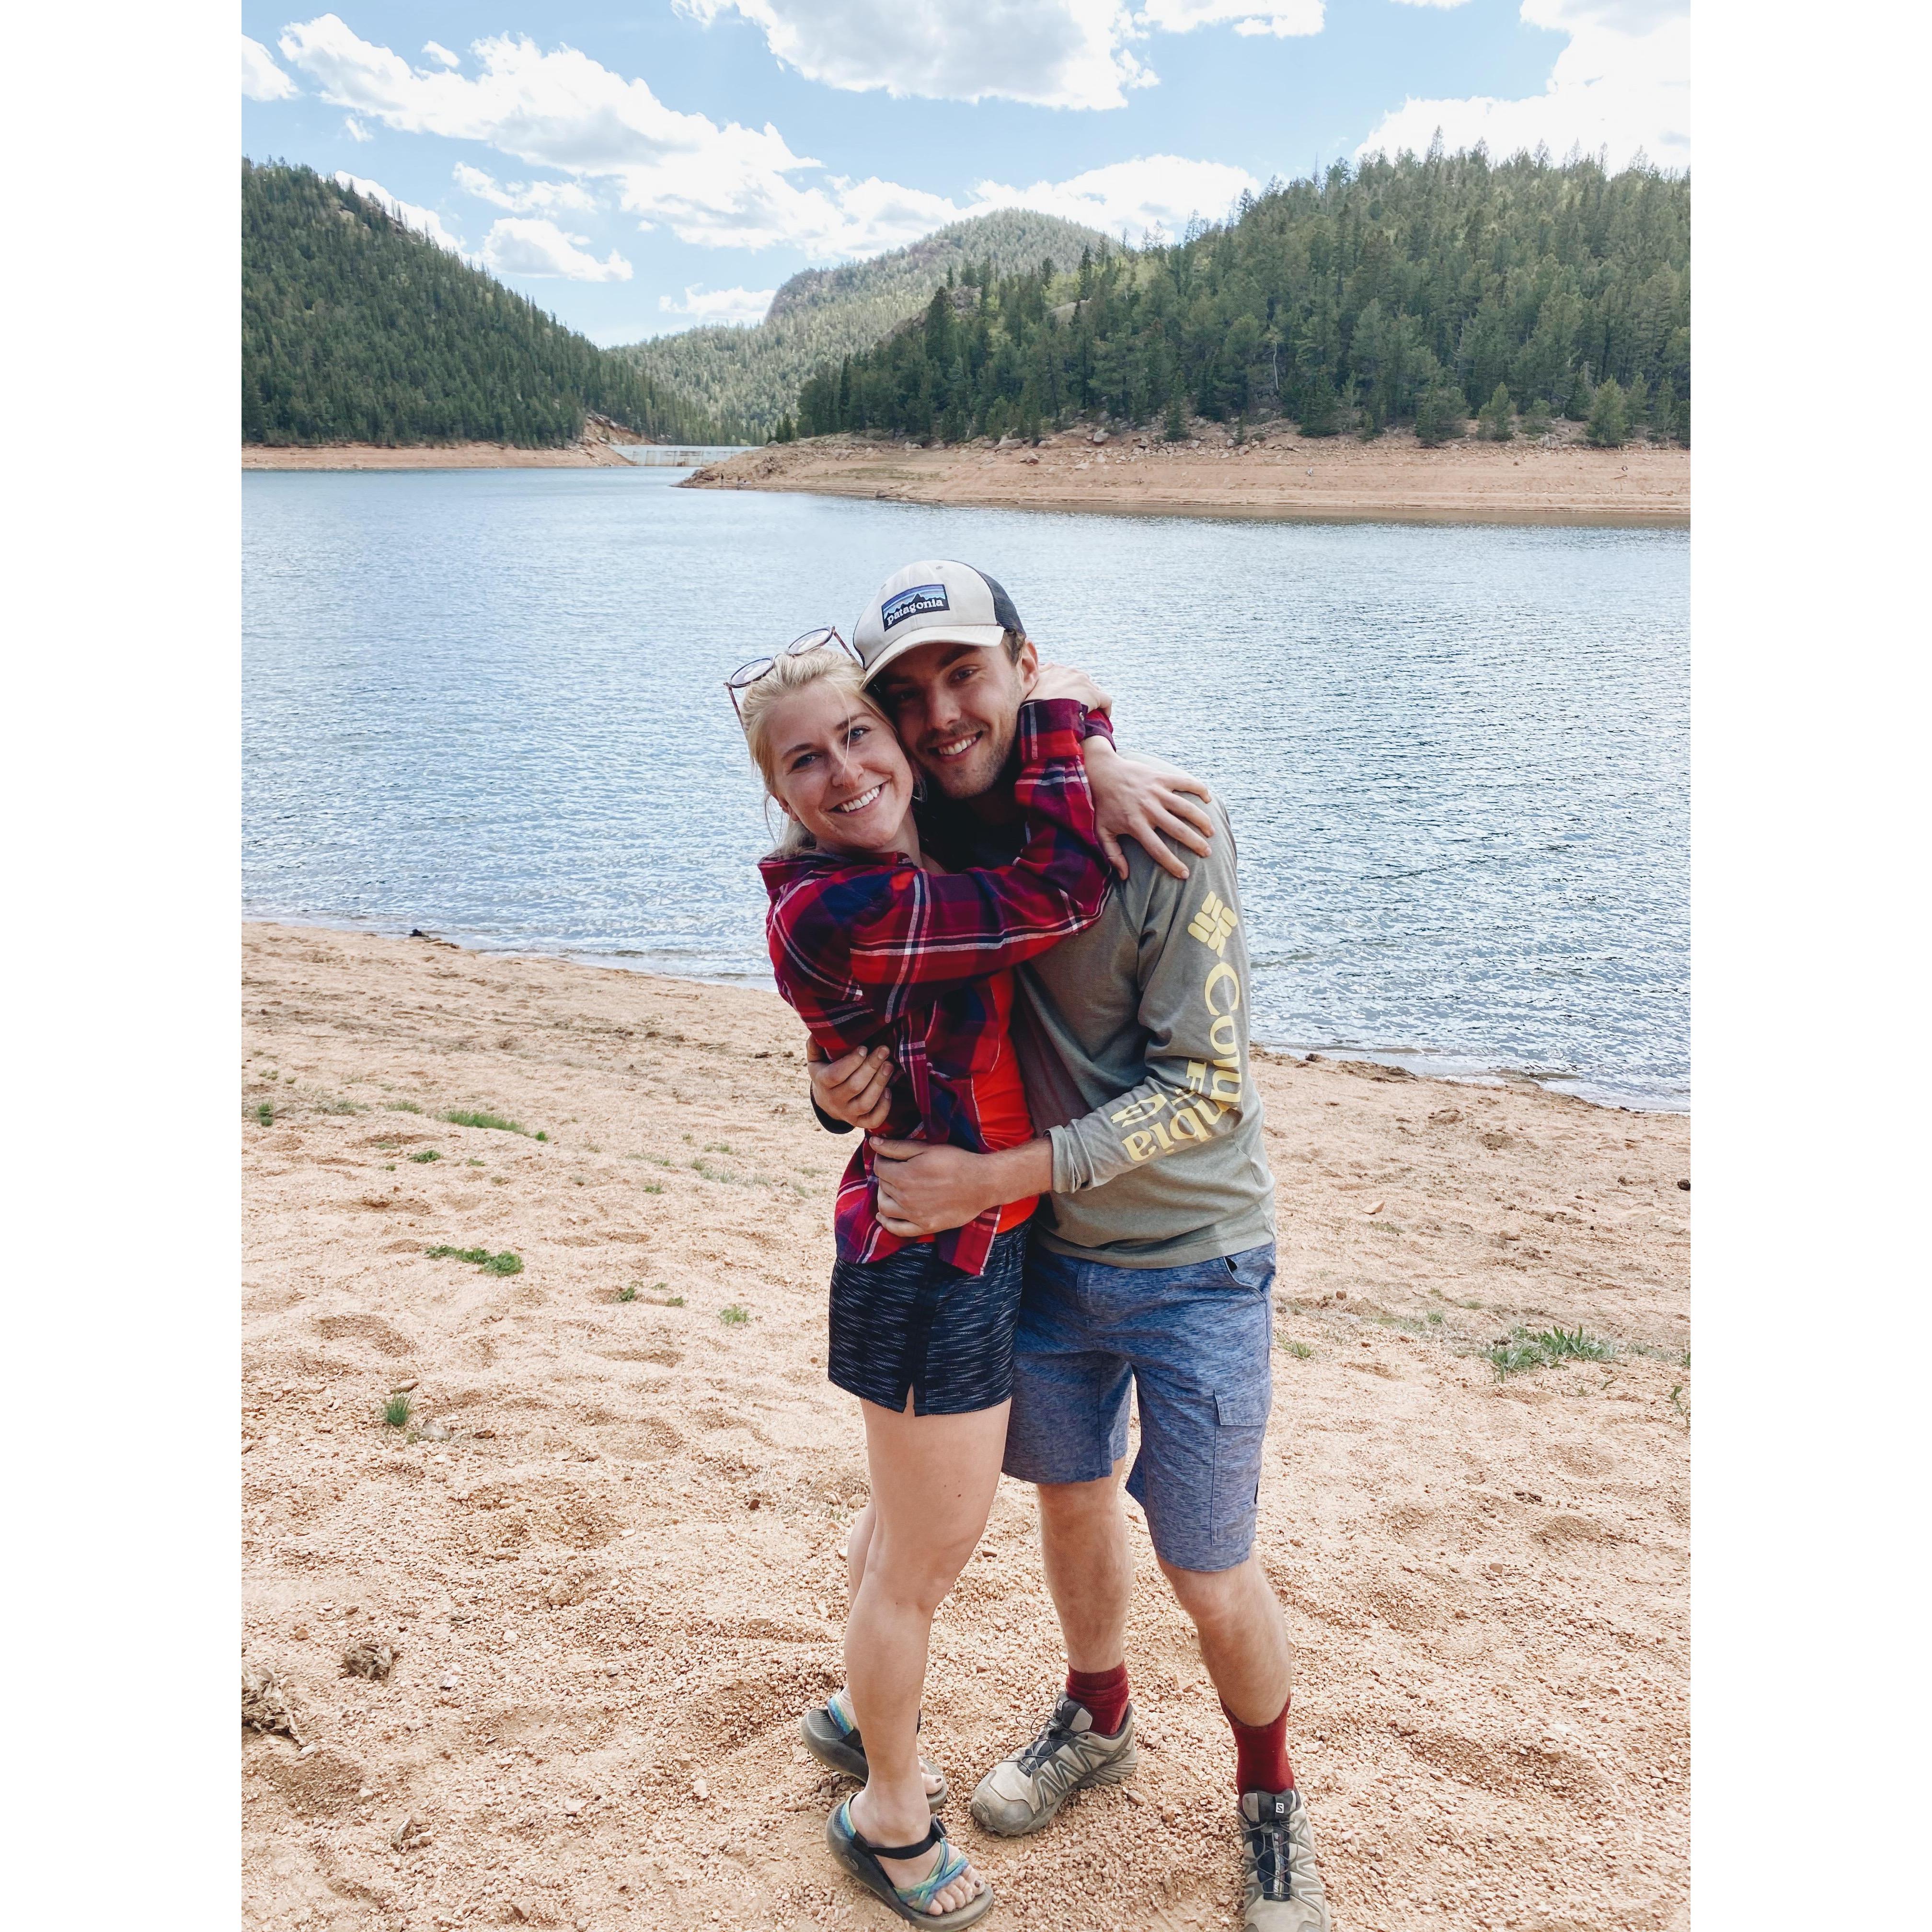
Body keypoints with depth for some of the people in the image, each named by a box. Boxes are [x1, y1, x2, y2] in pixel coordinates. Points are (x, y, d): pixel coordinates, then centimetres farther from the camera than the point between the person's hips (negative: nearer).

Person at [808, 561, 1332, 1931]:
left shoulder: (1161, 832, -25)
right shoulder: (928, 839, -7)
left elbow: (1205, 1085, -24)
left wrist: (998, 1177, -29)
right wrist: (841, 1085, -19)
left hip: (1189, 1258, -5)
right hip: (1037, 1245, 5)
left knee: (1212, 1576, 5)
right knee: (1070, 1497, 24)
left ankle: (1272, 1802, 36)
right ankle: (1099, 1724, 52)